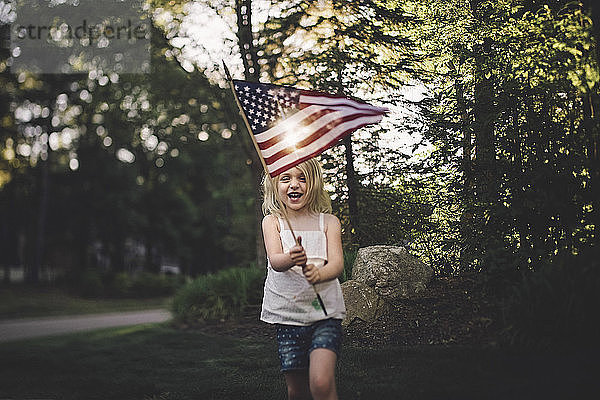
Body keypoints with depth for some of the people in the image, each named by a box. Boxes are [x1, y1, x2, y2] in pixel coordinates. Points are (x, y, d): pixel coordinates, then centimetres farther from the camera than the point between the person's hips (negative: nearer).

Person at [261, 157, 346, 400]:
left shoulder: (328, 222, 4)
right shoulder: (272, 222, 4)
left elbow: (337, 263, -9)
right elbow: (275, 260, -12)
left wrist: (319, 274, -32)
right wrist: (290, 259, -37)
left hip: (325, 313, -1)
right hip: (287, 315, 1)